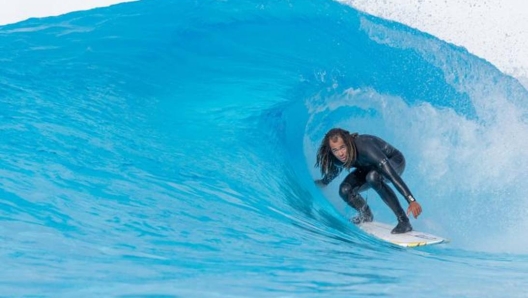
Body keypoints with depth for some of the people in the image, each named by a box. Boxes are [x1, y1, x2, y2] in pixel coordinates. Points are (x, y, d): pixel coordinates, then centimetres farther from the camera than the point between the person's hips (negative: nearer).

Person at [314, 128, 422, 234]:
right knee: (345, 190, -15)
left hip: (395, 162, -6)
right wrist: (323, 182, 22)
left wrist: (411, 200, -51)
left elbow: (392, 174, -46)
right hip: (369, 167, 6)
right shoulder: (336, 158, -22)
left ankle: (404, 221, -30)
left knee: (372, 176, -37)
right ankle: (366, 215, 18)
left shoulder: (364, 147, -41)